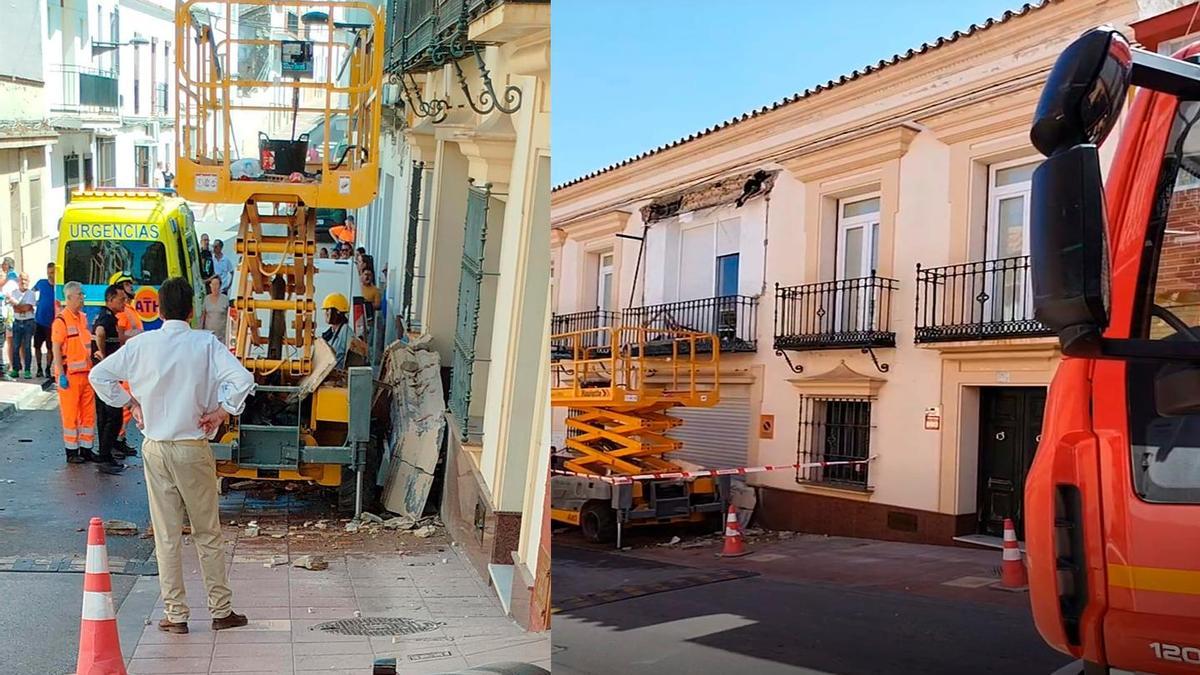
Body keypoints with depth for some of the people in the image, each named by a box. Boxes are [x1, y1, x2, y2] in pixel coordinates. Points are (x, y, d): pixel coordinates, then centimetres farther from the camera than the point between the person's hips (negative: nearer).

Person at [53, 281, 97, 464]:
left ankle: (86, 448, 18)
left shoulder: (83, 318, 12)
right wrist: (61, 375, -18)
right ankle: (71, 451, 9)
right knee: (70, 414, 1)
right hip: (69, 375, -7)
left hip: (86, 372, 7)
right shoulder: (61, 320, -11)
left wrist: (92, 368, 16)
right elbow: (56, 349, -13)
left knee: (89, 413, 9)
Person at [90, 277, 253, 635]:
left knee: (166, 536, 9)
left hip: (155, 449, 2)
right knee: (208, 534, 10)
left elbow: (99, 375, 4)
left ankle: (176, 615, 15)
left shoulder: (142, 344, -3)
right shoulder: (205, 343, -9)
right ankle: (221, 611, 17)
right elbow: (242, 379, -21)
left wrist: (131, 403, 11)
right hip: (194, 449, -2)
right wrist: (221, 411, -8)